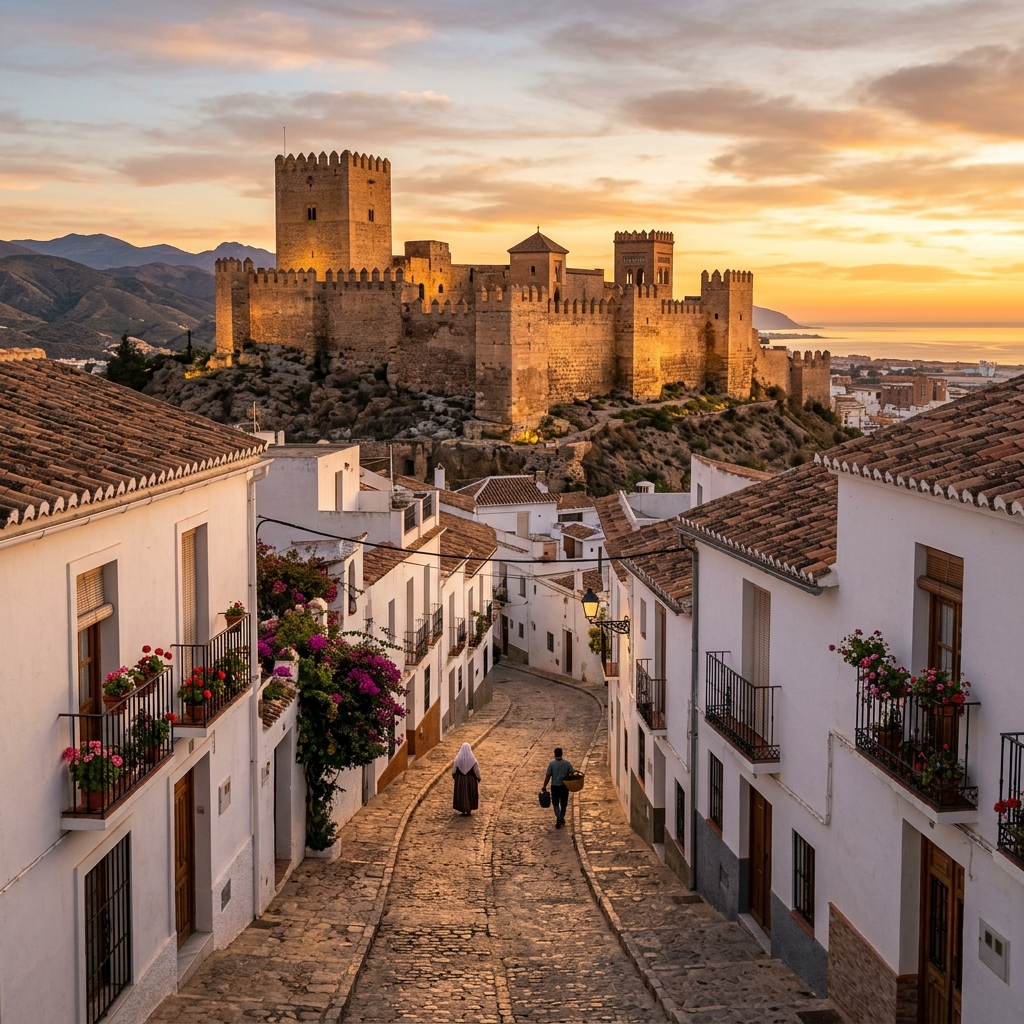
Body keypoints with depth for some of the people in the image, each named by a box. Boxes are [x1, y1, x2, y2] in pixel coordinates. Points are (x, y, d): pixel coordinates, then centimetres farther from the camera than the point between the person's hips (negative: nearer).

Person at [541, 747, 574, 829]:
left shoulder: (552, 764, -9)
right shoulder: (567, 763, -4)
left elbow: (548, 776, -6)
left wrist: (544, 786, 3)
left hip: (555, 786, -2)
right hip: (564, 786, 2)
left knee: (556, 804, 7)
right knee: (563, 804, 18)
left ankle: (559, 819, -11)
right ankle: (562, 819, 30)